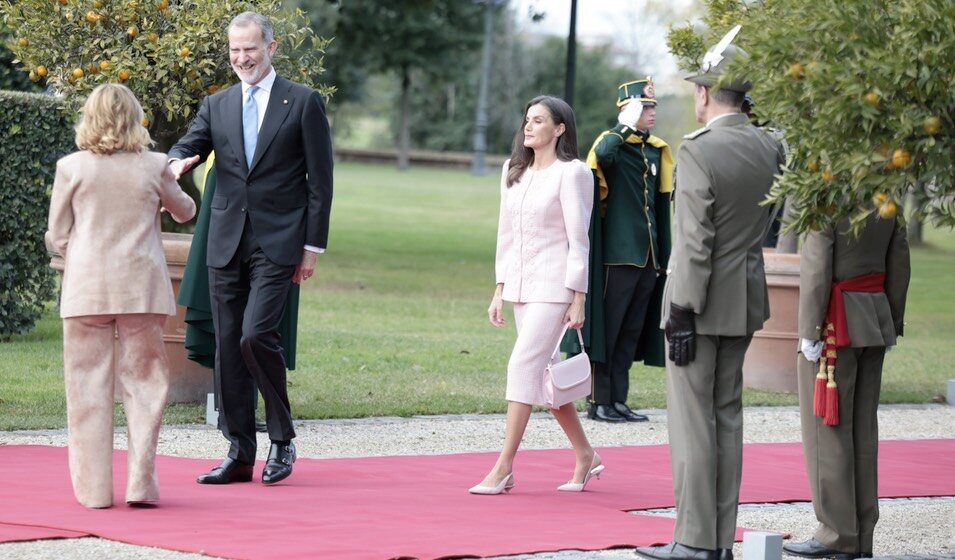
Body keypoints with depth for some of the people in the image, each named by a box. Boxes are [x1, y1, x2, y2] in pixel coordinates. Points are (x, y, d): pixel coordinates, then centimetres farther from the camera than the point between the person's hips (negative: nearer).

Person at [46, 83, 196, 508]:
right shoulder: (153, 167, -1)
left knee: (89, 384, 5)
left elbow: (56, 238, 2)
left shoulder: (71, 169, -2)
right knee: (143, 380, 7)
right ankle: (141, 482, 1)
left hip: (86, 289, 0)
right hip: (142, 288, 0)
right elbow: (185, 211, 18)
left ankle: (93, 488, 6)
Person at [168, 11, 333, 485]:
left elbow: (320, 179, 1)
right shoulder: (216, 106, 13)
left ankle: (282, 440, -1)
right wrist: (177, 162, -24)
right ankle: (239, 453, 11)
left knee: (256, 335, -18)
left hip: (277, 243, -5)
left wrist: (313, 246, -4)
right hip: (226, 244, 5)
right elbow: (189, 146, 2)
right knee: (228, 348, 4)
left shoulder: (304, 102, 2)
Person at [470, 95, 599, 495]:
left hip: (554, 287, -8)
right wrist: (500, 290, 14)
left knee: (523, 367, -14)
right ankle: (585, 455, 23)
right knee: (542, 373, 10)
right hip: (520, 287, 8)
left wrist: (578, 299, -12)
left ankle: (504, 468, -13)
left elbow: (578, 240, -10)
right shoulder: (514, 172, 13)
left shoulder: (572, 173, -8)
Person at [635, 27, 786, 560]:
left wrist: (682, 314, -15)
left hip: (703, 301, -7)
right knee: (728, 416, 12)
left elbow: (695, 242, -19)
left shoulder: (698, 150, -17)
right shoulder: (770, 147, 3)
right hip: (748, 298, 7)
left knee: (693, 419, -2)